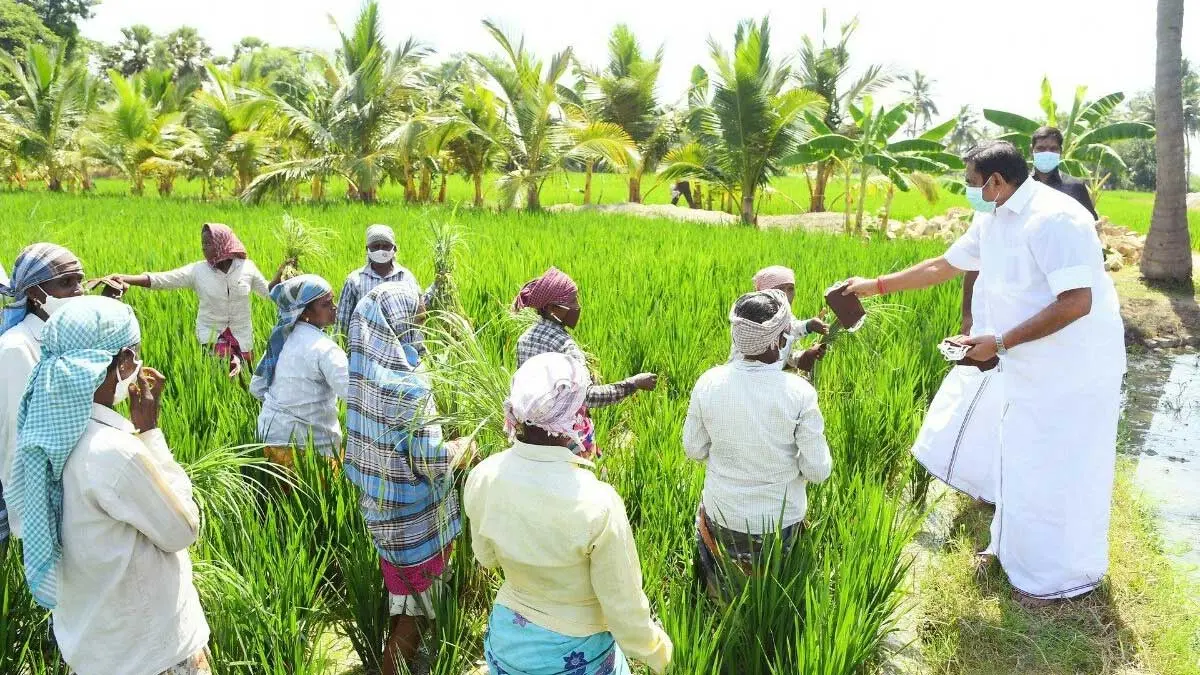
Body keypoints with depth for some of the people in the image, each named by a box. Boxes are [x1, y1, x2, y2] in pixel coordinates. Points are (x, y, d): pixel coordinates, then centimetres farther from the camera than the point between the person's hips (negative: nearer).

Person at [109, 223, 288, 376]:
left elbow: (268, 292, 5)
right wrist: (125, 278, -27)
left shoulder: (246, 267, -6)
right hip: (211, 334, -1)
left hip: (241, 335, 1)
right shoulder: (197, 271, -8)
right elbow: (160, 279, -14)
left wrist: (280, 274, -13)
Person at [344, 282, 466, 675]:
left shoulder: (365, 367, -4)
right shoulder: (407, 384, -29)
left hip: (381, 502, 8)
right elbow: (432, 462, -24)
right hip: (413, 513, -8)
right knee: (416, 609, 11)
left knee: (403, 598, 28)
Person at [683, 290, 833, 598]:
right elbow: (818, 470, -17)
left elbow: (694, 450, -4)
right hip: (780, 522, -1)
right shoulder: (799, 392, -24)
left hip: (722, 517, 1)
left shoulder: (709, 382, -18)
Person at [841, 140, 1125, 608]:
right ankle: (1017, 552, 38)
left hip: (1074, 371, -9)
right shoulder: (991, 222, 5)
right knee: (1023, 462, 19)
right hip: (1032, 370, 9)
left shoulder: (1054, 220, -24)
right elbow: (942, 266, 17)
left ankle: (1064, 575, 23)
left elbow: (1077, 303, -30)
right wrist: (876, 285, 15)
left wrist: (1000, 343, -27)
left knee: (1060, 472, 4)